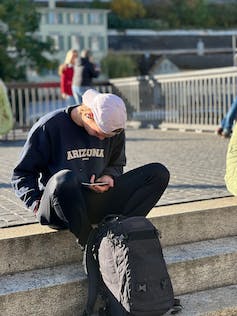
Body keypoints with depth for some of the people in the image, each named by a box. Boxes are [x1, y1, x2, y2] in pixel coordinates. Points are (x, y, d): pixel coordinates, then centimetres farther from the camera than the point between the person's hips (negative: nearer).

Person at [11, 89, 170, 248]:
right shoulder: (49, 126, -8)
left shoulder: (114, 129, 5)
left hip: (95, 202, 5)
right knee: (65, 178, -43)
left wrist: (109, 176, -5)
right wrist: (36, 203, -19)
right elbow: (22, 174, -2)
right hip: (57, 211, -4)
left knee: (159, 172, -10)